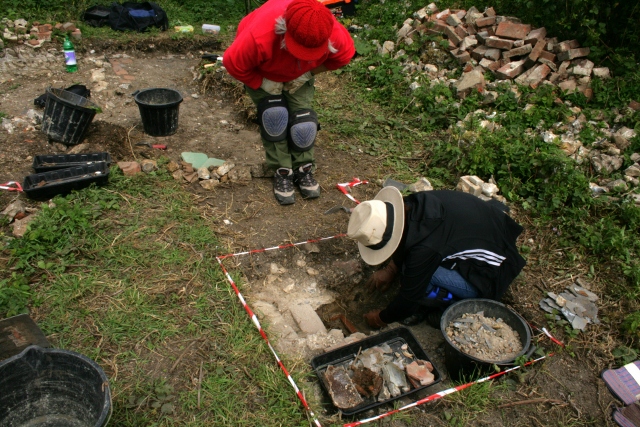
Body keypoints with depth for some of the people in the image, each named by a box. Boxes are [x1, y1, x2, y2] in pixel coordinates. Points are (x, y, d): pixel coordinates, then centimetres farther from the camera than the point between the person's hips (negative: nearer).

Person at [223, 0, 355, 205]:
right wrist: (263, 83, -28)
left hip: (299, 75, 3)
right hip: (262, 71, -2)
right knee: (274, 115, -18)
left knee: (303, 118, -10)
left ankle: (304, 170, 11)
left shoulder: (334, 34, -37)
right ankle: (282, 172, 0)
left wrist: (309, 73, -19)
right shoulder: (259, 37, -47)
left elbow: (345, 54, -14)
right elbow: (234, 63, -30)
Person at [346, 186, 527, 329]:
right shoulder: (411, 204, -14)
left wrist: (382, 318, -2)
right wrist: (390, 270, 11)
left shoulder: (424, 248, -36)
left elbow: (410, 297, -19)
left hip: (490, 273, -8)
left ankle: (453, 306, 2)